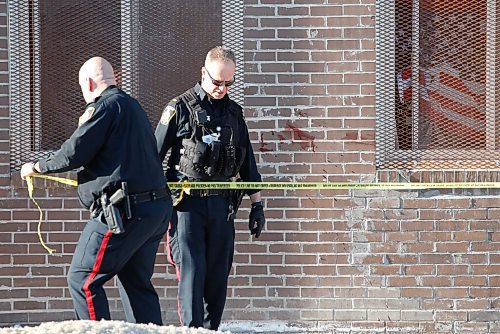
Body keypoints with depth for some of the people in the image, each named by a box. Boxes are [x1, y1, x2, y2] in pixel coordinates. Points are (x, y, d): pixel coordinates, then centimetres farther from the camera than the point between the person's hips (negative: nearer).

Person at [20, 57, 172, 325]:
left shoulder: (105, 106, -9)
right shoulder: (133, 106, 20)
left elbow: (74, 153, -13)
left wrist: (37, 167, 2)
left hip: (124, 212, -10)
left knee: (82, 280, -5)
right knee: (137, 283, 16)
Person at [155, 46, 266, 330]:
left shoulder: (234, 112, 14)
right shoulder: (181, 108, -1)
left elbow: (247, 162, 20)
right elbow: (154, 155, 0)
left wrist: (257, 205, 16)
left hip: (222, 205, 5)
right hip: (187, 203, -5)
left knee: (219, 276, 5)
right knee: (192, 272, -12)